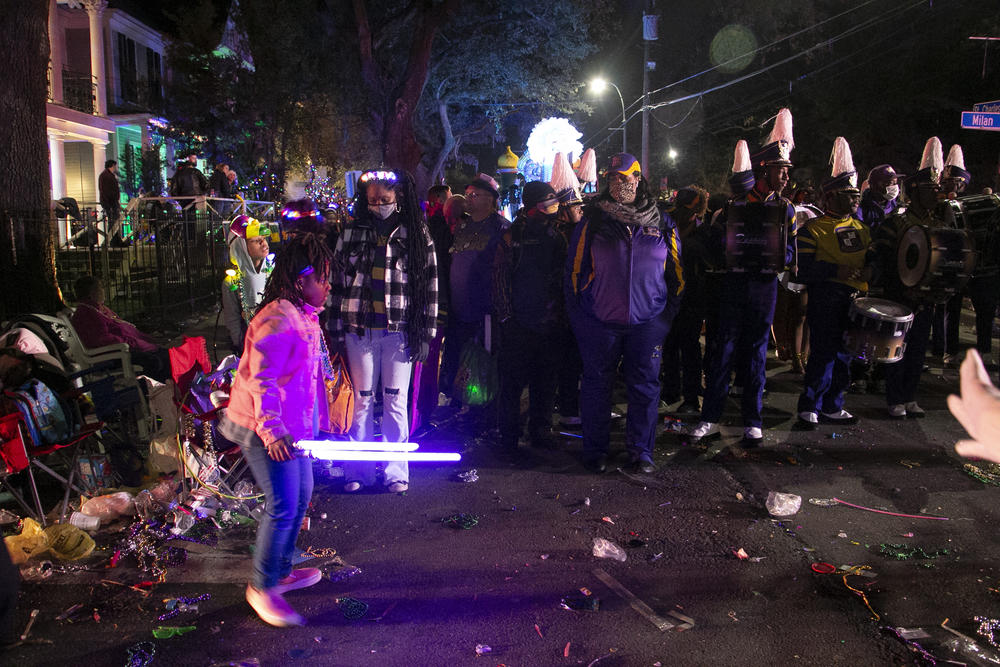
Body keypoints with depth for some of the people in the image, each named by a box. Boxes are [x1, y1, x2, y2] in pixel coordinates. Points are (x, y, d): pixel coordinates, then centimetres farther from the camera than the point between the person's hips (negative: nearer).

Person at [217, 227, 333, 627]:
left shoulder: (305, 316, 11)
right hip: (267, 430, -10)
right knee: (283, 506, -8)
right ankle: (262, 587, 9)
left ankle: (281, 572, 33)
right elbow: (260, 380, -26)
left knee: (301, 497, 17)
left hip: (293, 427, 10)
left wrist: (319, 423, 27)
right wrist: (272, 431, -32)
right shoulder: (277, 320, -21)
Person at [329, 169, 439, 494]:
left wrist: (426, 333, -3)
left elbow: (430, 284, 1)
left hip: (399, 330, -2)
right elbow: (337, 281, 9)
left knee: (396, 401, 2)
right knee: (361, 400, 7)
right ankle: (358, 470, 18)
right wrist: (336, 330, 4)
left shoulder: (416, 234, 3)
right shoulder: (351, 233, 9)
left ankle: (396, 472, 12)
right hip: (359, 330, 2)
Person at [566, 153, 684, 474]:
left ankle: (640, 451, 20)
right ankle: (595, 451, 19)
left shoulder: (662, 225, 7)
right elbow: (574, 271, 4)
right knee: (597, 386, 6)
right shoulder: (592, 222, 2)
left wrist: (668, 314, 6)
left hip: (647, 323, 1)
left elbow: (676, 274, 13)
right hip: (599, 323, -1)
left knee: (645, 387, 6)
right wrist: (579, 317, 0)